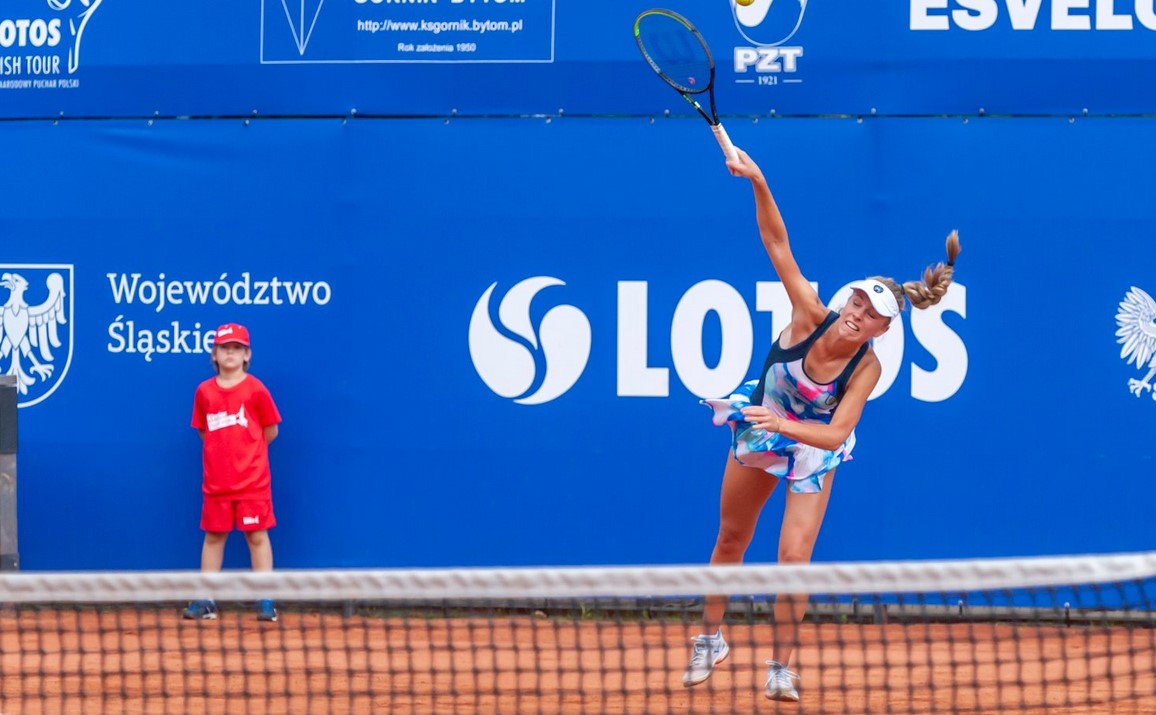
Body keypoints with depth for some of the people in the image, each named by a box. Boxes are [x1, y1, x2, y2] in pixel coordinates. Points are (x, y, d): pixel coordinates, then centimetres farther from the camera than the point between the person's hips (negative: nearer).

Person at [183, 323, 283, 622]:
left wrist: (244, 451, 1)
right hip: (216, 481, 3)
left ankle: (265, 601, 1)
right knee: (214, 535, 8)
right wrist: (226, 450, 3)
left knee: (257, 535, -1)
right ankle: (206, 600, 11)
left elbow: (270, 432, 1)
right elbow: (204, 432, 14)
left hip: (252, 481, -3)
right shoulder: (205, 392, 4)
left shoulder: (255, 390, -5)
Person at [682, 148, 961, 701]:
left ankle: (781, 666, 3)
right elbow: (778, 244, -31)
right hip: (759, 427, 2)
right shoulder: (811, 315, -27)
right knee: (730, 540, 15)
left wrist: (785, 426, -47)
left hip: (812, 447, -2)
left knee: (793, 557, -14)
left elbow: (834, 434, -31)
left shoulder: (866, 368, -28)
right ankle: (710, 639, 35)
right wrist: (758, 183, -42)